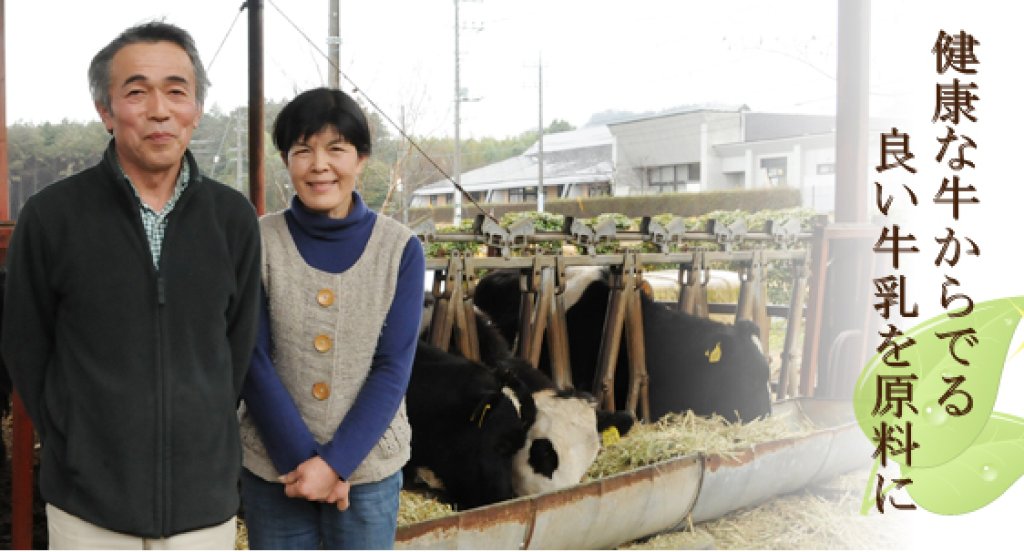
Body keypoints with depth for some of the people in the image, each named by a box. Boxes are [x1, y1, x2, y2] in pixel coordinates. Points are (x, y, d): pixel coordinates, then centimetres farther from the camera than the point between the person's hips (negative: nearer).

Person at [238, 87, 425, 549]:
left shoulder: (400, 248, -4)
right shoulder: (259, 242, -4)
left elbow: (394, 367, -6)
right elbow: (252, 361, -6)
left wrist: (335, 460, -14)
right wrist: (303, 457, -13)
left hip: (369, 467, 0)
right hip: (273, 467, 0)